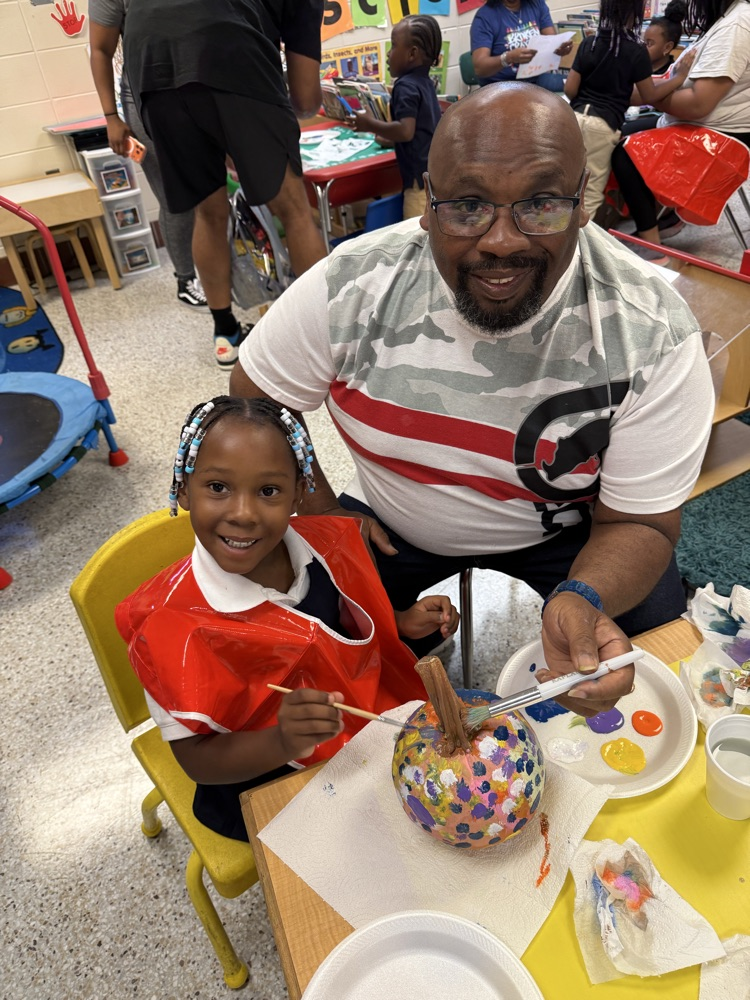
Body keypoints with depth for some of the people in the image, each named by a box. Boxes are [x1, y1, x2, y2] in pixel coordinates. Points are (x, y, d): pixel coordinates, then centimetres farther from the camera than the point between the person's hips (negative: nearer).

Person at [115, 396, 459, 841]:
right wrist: (283, 742, -38)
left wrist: (404, 623, -9)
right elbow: (197, 758, -20)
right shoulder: (175, 623, -27)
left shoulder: (321, 545, -13)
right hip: (263, 784, -5)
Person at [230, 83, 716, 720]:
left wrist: (585, 599, -41)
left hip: (564, 528, 0)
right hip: (389, 527, 1)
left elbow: (638, 520, -19)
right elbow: (254, 403, -6)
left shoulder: (655, 335, -25)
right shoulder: (350, 287, -22)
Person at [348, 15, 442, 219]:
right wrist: (388, 136, 23)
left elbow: (406, 131, -23)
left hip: (422, 178, -10)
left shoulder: (405, 86, -11)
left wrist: (370, 125, -11)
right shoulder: (424, 82, 18)